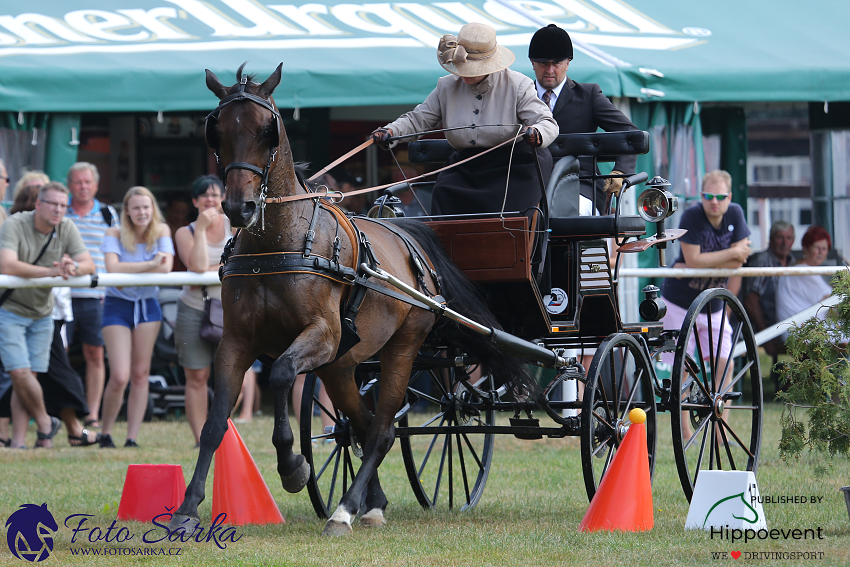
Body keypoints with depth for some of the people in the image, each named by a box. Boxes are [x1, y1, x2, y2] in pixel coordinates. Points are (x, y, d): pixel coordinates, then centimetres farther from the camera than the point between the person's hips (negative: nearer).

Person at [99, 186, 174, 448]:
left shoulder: (161, 231, -1)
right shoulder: (115, 234, -8)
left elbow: (166, 267, -16)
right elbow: (112, 268, -25)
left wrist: (129, 271, -24)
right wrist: (150, 264, -28)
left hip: (148, 306, 3)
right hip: (118, 308, -3)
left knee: (140, 375, 2)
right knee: (119, 377, -11)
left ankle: (132, 438, 7)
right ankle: (106, 434, 8)